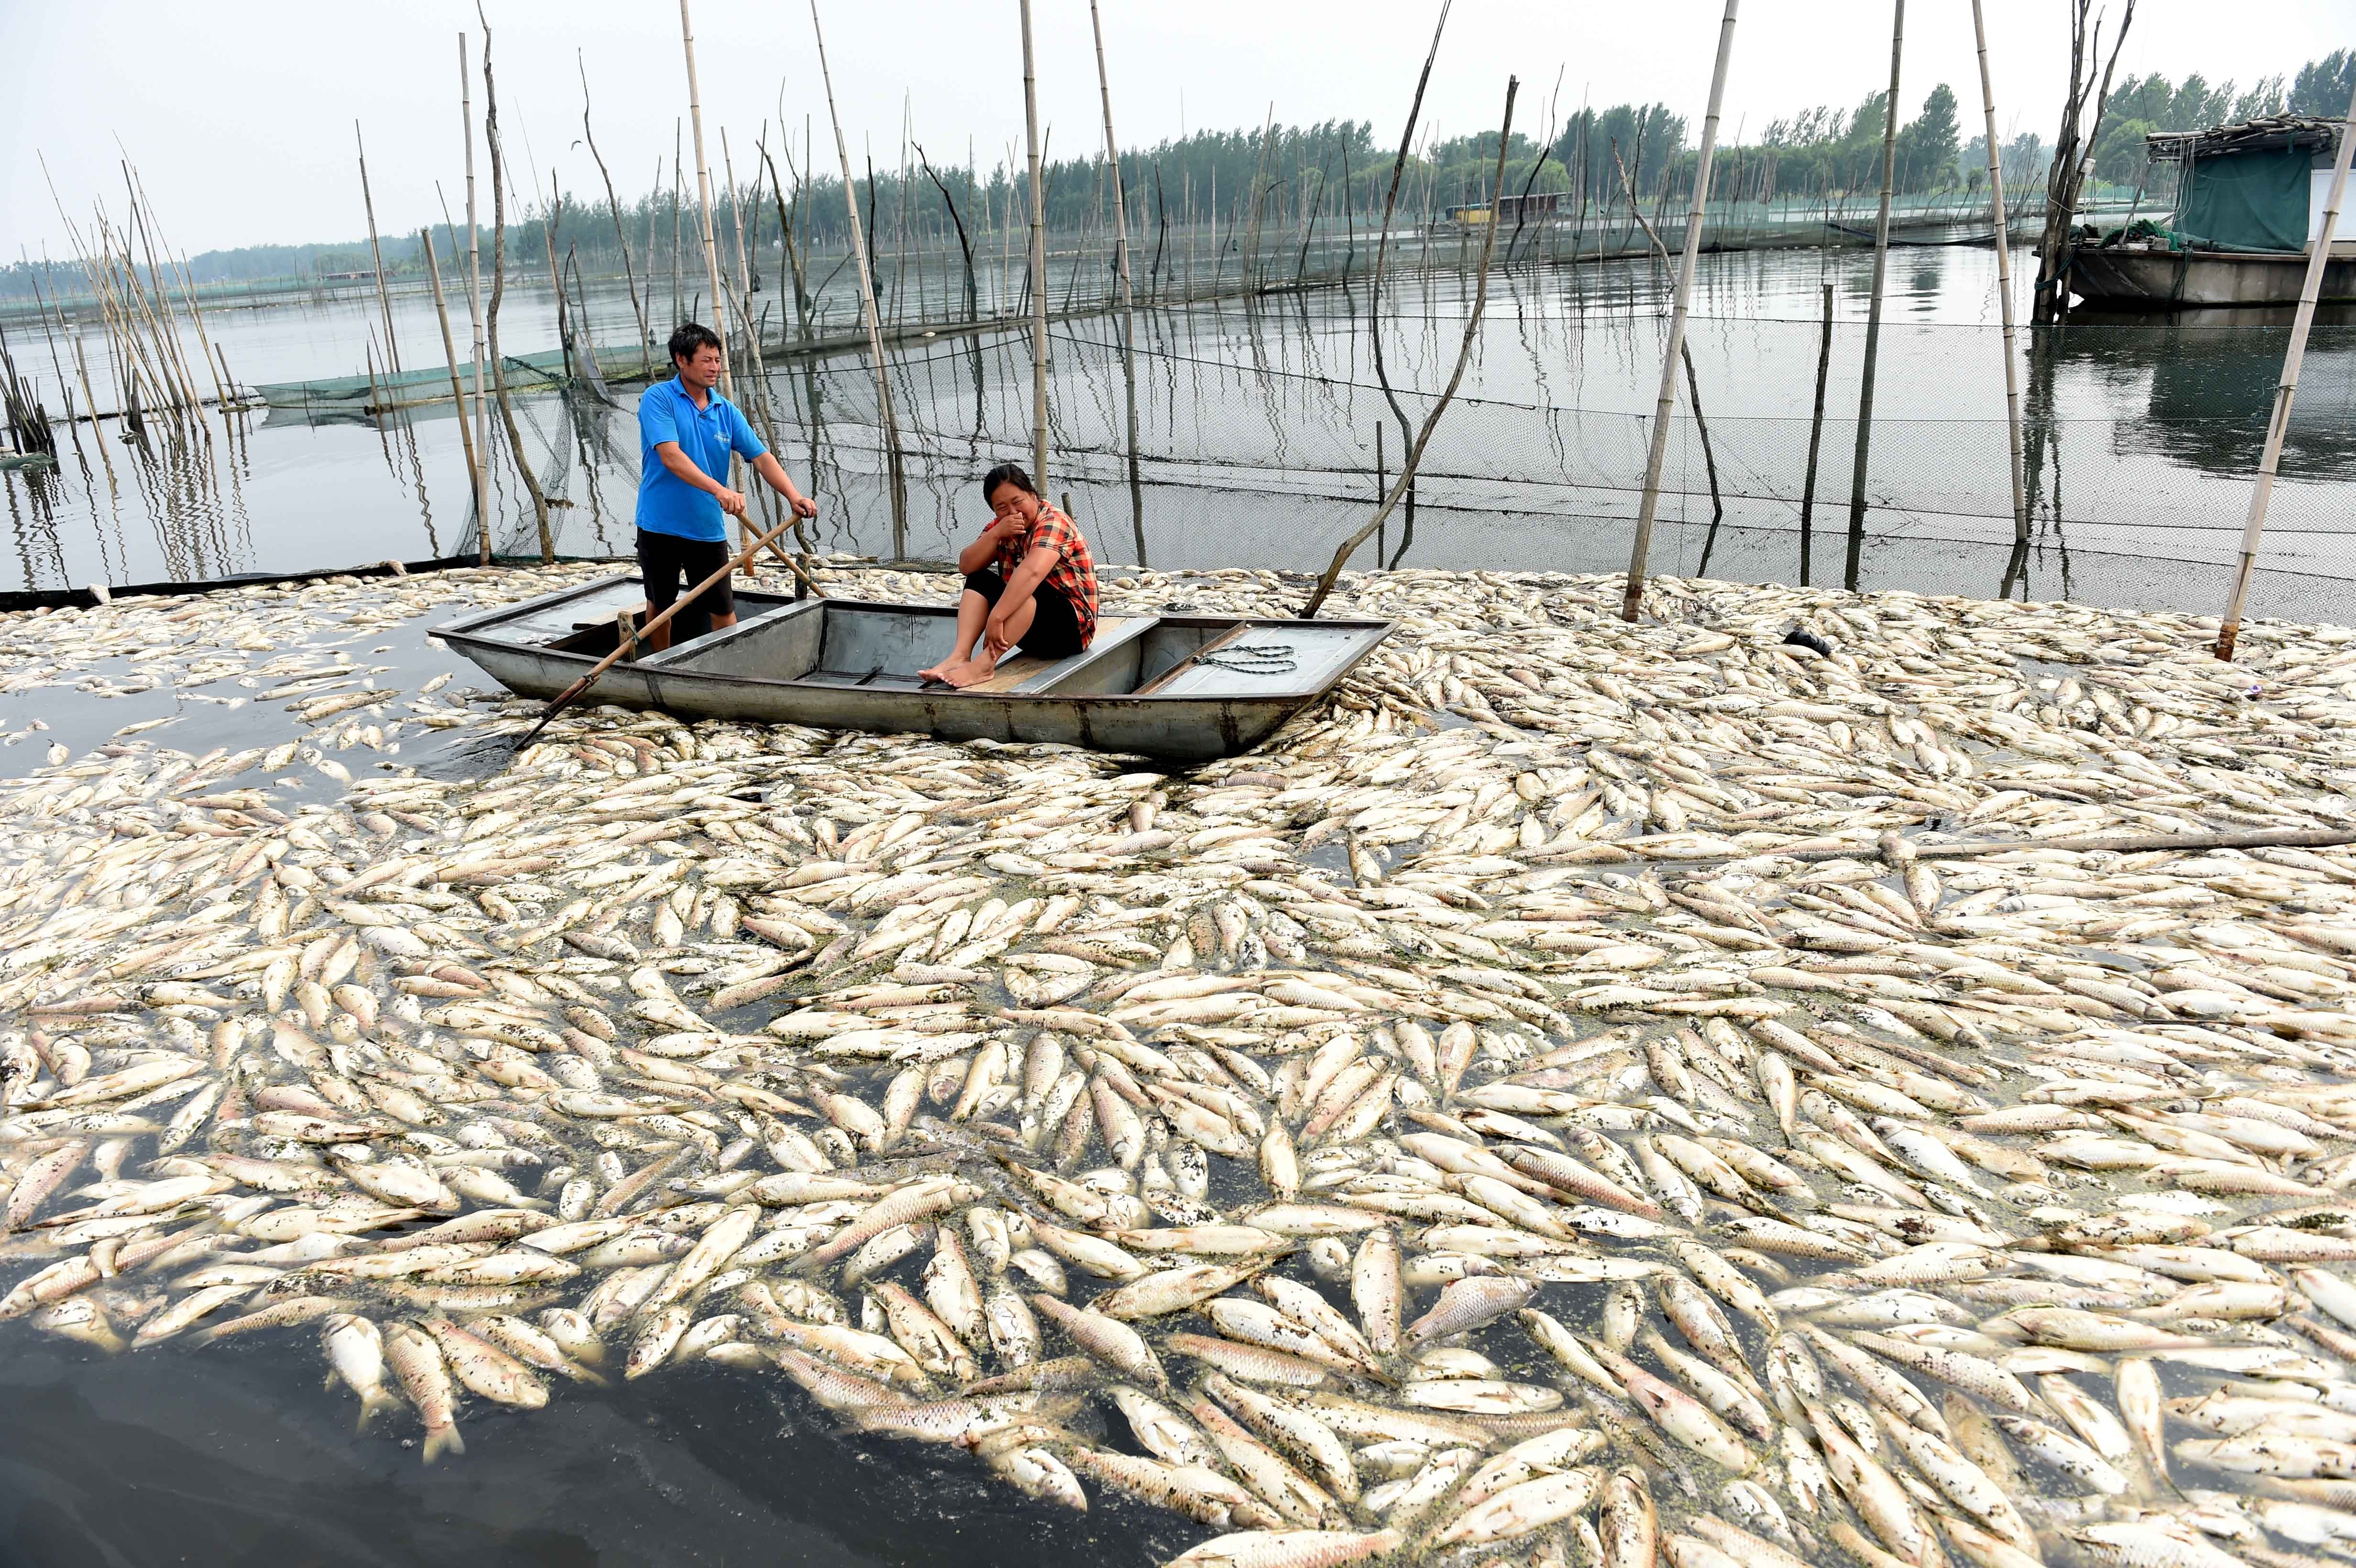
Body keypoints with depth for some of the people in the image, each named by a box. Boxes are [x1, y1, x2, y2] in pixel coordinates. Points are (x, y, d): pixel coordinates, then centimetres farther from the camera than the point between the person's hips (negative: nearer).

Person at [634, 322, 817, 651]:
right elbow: (670, 456, -23)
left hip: (709, 529, 3)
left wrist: (794, 496, -17)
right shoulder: (658, 399, -9)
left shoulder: (726, 411, 6)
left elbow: (761, 457, 1)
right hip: (661, 526, -3)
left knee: (723, 610, 4)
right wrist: (719, 490, -36)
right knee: (660, 605, 12)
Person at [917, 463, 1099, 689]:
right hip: (1030, 632, 8)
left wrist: (995, 618, -42)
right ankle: (960, 657, -22)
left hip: (1072, 627, -8)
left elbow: (1032, 572, -35)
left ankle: (984, 664, -44)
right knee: (979, 580, -3)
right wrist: (995, 534, -17)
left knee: (1028, 588, -33)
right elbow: (966, 566, -1)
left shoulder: (1054, 523, -17)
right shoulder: (1001, 525, 8)